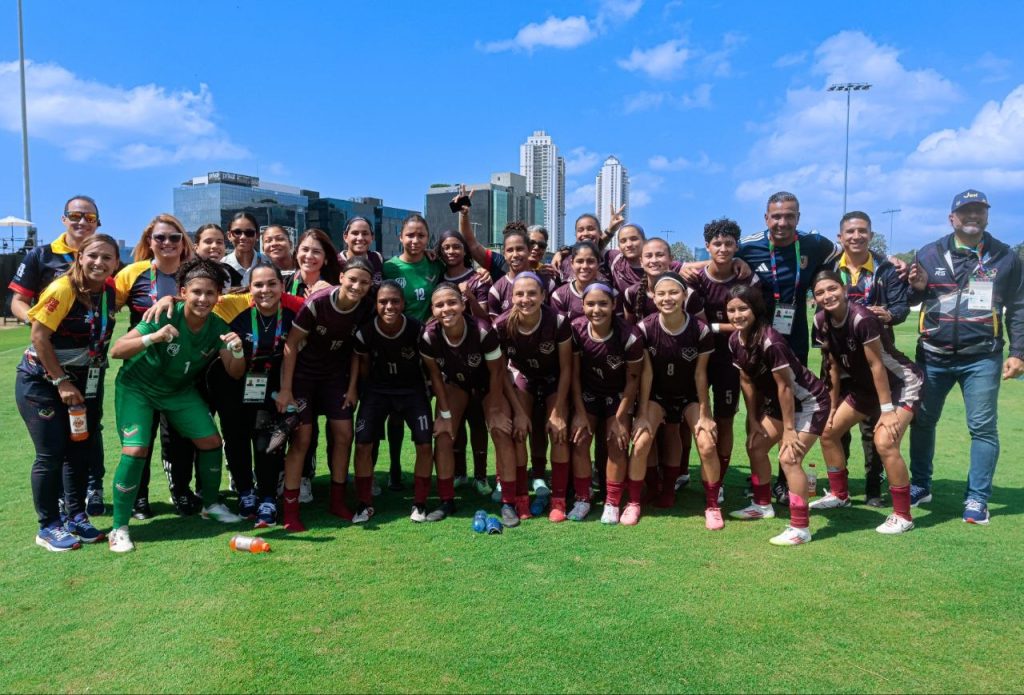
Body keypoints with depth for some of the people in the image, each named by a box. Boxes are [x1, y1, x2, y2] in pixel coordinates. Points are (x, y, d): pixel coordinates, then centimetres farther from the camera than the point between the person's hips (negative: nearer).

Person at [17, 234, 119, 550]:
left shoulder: (111, 292, -2)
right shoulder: (63, 289, -19)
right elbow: (39, 336, -18)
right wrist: (61, 381, -17)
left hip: (83, 383, 6)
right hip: (41, 382, -6)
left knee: (83, 451, 8)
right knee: (51, 454, -4)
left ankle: (76, 518, 22)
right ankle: (48, 528, 9)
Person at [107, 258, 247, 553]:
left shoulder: (218, 328, -15)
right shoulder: (165, 317, -28)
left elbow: (235, 373, -12)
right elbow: (116, 351, -29)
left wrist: (238, 351, -34)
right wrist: (153, 338, -45)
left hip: (179, 390, 5)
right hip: (137, 386, -4)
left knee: (211, 441, 0)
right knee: (136, 451, -18)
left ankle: (211, 505, 24)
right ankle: (119, 528, -3)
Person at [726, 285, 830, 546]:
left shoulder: (770, 341, -31)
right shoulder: (735, 340, -7)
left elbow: (784, 386, -26)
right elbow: (746, 381, 3)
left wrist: (788, 429, -20)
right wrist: (753, 420, 7)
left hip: (809, 402, -9)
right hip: (779, 401, 9)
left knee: (789, 458, -17)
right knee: (755, 446, 14)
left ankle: (800, 528, -8)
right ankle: (763, 505, 33)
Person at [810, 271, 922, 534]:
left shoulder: (862, 318, -29)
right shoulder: (822, 322, -9)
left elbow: (876, 365, -25)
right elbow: (834, 365, 2)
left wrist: (887, 410, -22)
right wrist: (833, 406, 7)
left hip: (901, 384, -8)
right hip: (864, 385, 8)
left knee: (885, 443, -24)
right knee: (828, 431, 9)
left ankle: (903, 516, -8)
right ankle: (839, 495, 28)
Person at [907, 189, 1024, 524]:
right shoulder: (930, 254, 4)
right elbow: (912, 300, 9)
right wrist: (918, 288, -14)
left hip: (982, 358, -1)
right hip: (933, 356, 1)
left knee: (983, 428, 0)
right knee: (922, 421, 9)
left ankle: (977, 499, 10)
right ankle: (920, 486, 25)